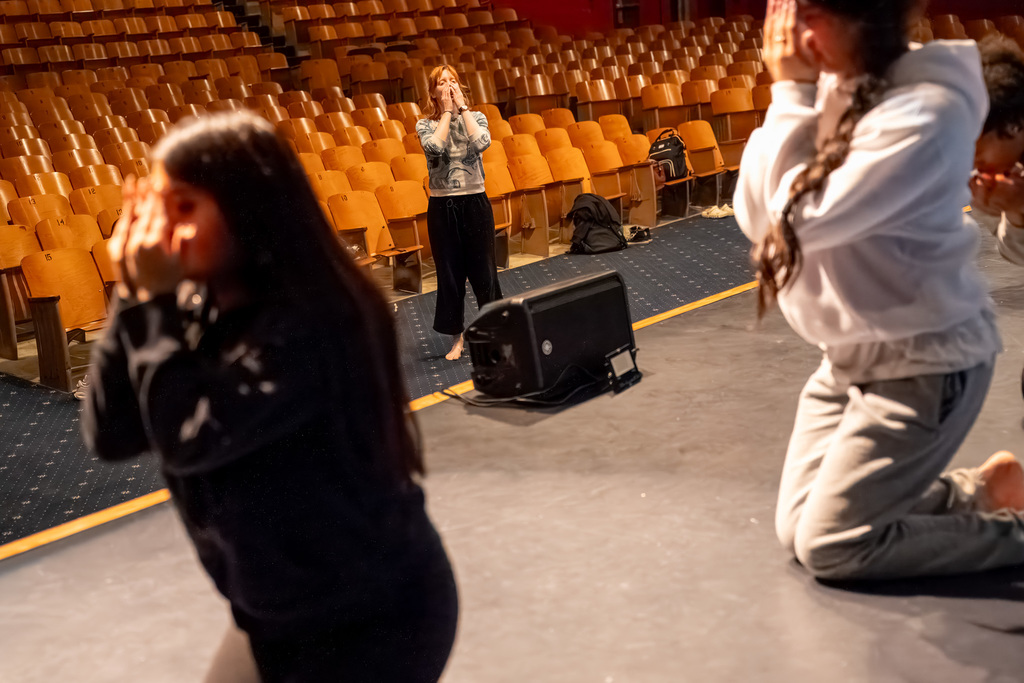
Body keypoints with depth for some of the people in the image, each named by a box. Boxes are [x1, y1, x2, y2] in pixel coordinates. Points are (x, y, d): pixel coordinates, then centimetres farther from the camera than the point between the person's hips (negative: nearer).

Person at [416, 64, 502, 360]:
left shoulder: (476, 117, 4)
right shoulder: (425, 124, 2)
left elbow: (482, 142, -18)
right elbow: (435, 147, -20)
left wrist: (462, 106, -11)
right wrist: (447, 112, -11)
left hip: (475, 202, 0)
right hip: (442, 206, 0)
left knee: (484, 269, 3)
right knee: (449, 273, 5)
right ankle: (456, 338, 16)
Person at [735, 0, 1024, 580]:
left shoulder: (927, 110, -25)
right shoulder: (829, 88, -2)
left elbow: (804, 218, -26)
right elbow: (758, 217, -4)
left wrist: (792, 93, -19)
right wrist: (792, 96, -12)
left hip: (925, 360, -8)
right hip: (851, 354, 8)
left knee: (826, 546, -4)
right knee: (797, 529, 12)